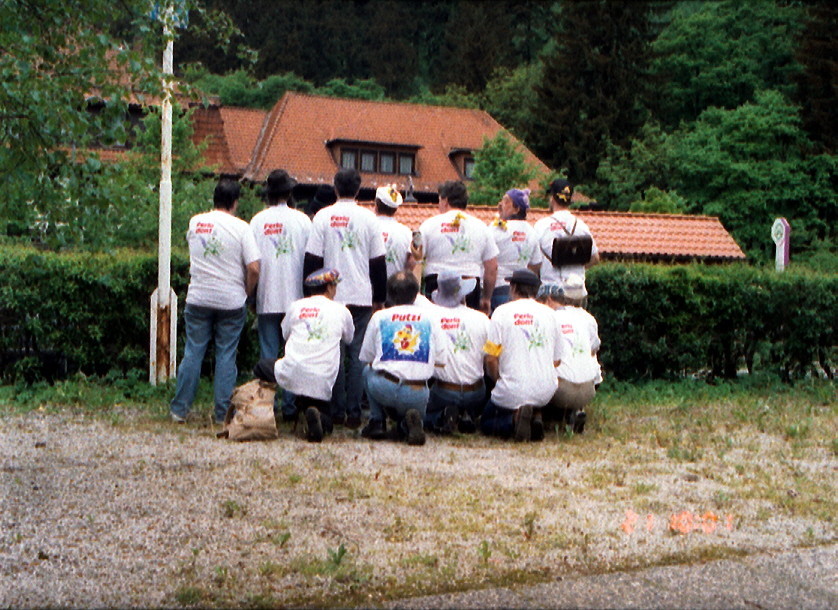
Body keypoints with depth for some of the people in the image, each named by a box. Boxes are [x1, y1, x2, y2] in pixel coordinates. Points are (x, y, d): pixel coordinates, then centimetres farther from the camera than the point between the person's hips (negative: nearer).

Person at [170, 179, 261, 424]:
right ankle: (223, 413, 7)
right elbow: (253, 268, -13)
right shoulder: (241, 228, -8)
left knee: (193, 353, 9)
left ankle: (180, 409, 13)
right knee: (226, 356, 5)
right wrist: (247, 293, 4)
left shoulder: (195, 222, 4)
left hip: (198, 299, 2)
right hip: (231, 301, -2)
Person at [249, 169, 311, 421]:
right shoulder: (302, 220, -2)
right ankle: (290, 407, 5)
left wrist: (252, 297, 10)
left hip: (266, 299, 1)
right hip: (295, 297, -1)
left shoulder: (258, 221, 0)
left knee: (268, 355, 5)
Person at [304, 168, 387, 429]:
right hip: (362, 297, 0)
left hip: (331, 297, 0)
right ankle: (354, 412, 1)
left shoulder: (323, 217, 0)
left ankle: (337, 411, 6)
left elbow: (311, 260, 0)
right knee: (358, 354, 3)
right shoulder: (368, 218, 3)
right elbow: (378, 262, 5)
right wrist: (379, 297, 13)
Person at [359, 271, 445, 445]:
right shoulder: (429, 316, 14)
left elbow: (367, 358, 20)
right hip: (418, 395, 0)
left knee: (368, 371, 33)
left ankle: (377, 421, 18)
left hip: (384, 389, 0)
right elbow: (439, 360, 14)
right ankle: (407, 424, -2)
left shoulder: (379, 316, 12)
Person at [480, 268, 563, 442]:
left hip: (513, 391, -3)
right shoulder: (549, 313, 8)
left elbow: (491, 358, -9)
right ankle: (535, 417, -4)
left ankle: (514, 419, -13)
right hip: (546, 392, 4)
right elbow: (556, 361, 11)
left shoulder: (502, 312, -3)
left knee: (486, 422, 19)